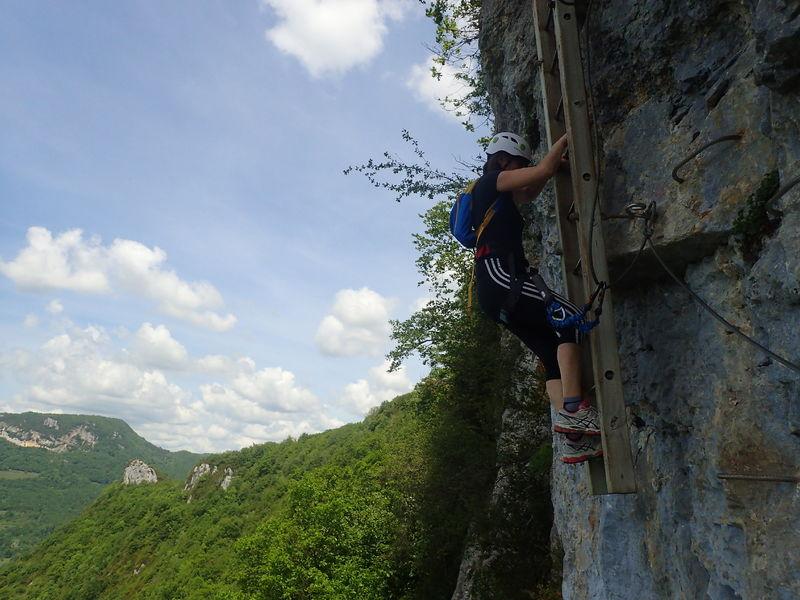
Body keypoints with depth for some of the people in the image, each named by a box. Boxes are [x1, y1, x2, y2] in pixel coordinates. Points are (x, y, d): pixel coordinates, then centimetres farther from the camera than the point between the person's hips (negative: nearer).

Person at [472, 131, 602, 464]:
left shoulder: (495, 195, 31)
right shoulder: (489, 182, 3)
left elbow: (529, 193, 45)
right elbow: (542, 170, -3)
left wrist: (556, 167, 31)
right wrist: (567, 137, 13)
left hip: (498, 290, 10)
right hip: (499, 278, -10)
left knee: (552, 353, 0)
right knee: (569, 318, -18)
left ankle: (574, 441, -7)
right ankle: (573, 408, -24)